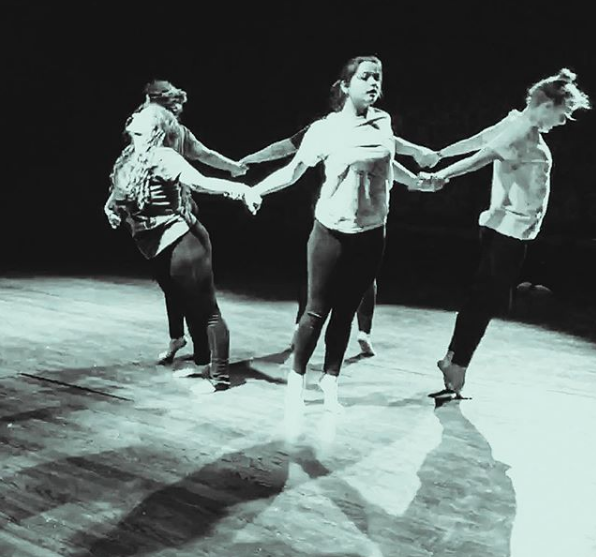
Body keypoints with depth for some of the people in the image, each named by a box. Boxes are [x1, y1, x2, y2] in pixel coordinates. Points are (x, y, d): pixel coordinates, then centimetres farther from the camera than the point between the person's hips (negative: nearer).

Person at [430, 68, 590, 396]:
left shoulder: (516, 123, 10)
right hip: (511, 229, -10)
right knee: (489, 298, -2)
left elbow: (473, 141, 12)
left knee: (484, 295, 13)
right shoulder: (524, 131, -18)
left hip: (502, 227, 10)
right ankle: (457, 366, 5)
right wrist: (444, 175, -26)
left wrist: (437, 155, 14)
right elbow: (482, 156, -23)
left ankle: (453, 358, 20)